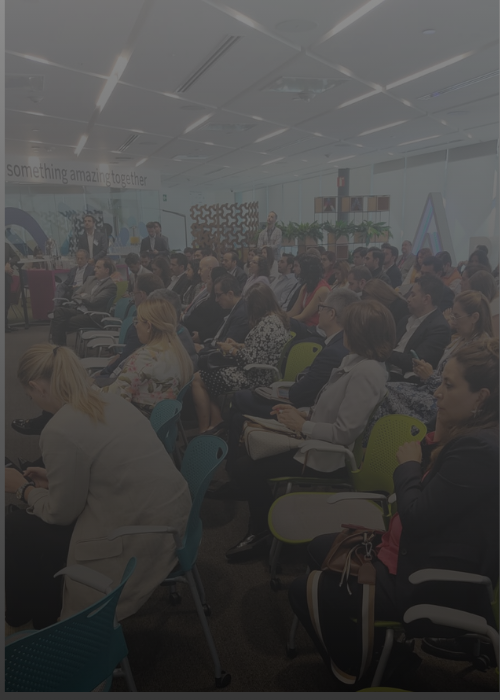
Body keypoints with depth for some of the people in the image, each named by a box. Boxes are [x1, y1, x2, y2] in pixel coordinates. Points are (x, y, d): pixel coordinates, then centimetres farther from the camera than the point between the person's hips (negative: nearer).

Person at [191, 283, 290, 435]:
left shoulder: (267, 324, -24)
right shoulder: (277, 318, 8)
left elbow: (252, 360, -25)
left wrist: (231, 350, -10)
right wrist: (238, 345, 8)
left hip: (256, 379, -11)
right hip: (260, 373, 11)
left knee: (198, 380, -1)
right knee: (204, 376, 15)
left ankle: (204, 431, 10)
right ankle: (216, 423, 9)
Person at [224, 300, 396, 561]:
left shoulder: (366, 372, -26)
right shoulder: (357, 361, 2)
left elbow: (344, 432, -28)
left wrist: (302, 425, -16)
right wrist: (305, 414, 2)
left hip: (322, 459, -9)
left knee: (243, 469, -5)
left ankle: (264, 529, 22)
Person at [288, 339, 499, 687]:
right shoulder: (471, 434, 1)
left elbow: (416, 517, -28)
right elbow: (428, 502, 3)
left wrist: (409, 464, -11)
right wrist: (440, 434, -8)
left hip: (436, 589, -10)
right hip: (417, 553, 10)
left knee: (305, 590, -2)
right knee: (320, 549, 22)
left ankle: (352, 670, 24)